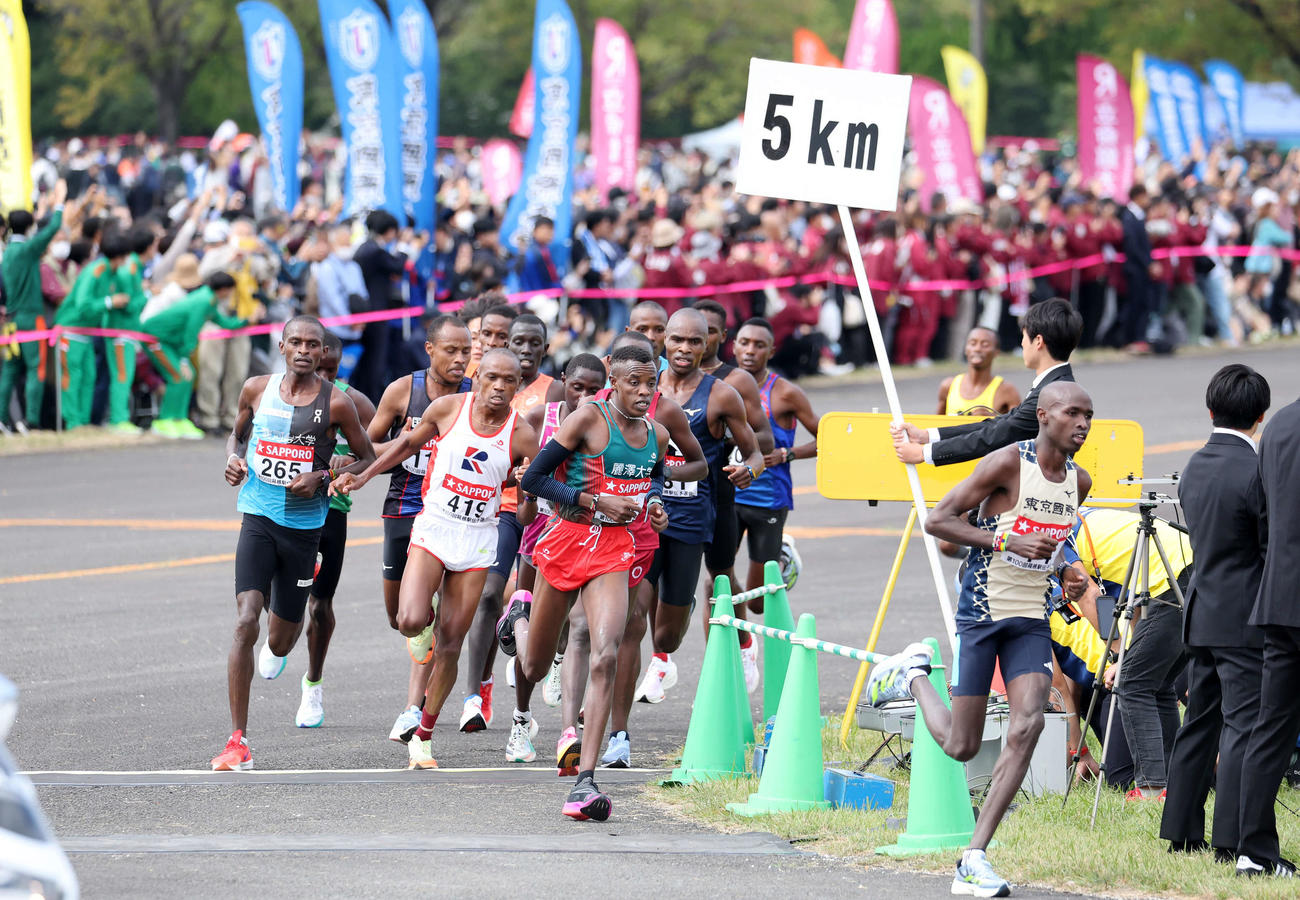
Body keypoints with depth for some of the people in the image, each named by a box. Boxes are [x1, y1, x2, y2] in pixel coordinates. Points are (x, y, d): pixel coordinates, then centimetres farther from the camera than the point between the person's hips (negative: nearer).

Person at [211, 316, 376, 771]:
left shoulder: (335, 403, -5)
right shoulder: (257, 389, 2)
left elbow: (367, 458, 5)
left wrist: (322, 477, -12)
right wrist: (233, 459, -2)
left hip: (304, 525, 0)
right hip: (259, 518, 0)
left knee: (281, 643, 11)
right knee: (245, 623, -19)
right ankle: (238, 742, -15)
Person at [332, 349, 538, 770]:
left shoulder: (521, 435, -6)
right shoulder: (448, 408, -6)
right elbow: (409, 442, 13)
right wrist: (363, 476, 10)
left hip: (477, 542, 1)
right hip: (432, 529, 0)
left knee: (450, 647, 2)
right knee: (410, 622, -21)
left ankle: (423, 737, 15)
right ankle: (425, 613, 18)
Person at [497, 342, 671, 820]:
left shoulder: (658, 435, 6)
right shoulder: (589, 418, -11)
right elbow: (533, 478, -11)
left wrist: (654, 505, 6)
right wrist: (596, 501, -19)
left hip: (614, 552, 2)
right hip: (567, 542, -2)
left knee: (605, 657, -20)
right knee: (533, 669, 13)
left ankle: (585, 781, -21)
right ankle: (521, 614, 53)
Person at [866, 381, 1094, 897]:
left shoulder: (1079, 482, 8)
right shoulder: (1008, 463, -13)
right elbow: (937, 521, -14)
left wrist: (1065, 572, 5)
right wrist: (1007, 541, -23)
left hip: (1032, 620, 5)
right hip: (982, 613, -5)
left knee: (1028, 724, -17)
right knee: (961, 747, 1)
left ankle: (974, 858, -13)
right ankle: (913, 675, 34)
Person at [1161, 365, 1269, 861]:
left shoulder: (1195, 466, 8)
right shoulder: (1255, 471, -16)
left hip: (1201, 612, 8)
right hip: (1244, 619, -8)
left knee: (1199, 722, 14)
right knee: (1243, 725, -7)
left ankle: (1183, 831, 18)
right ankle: (1231, 840, -11)